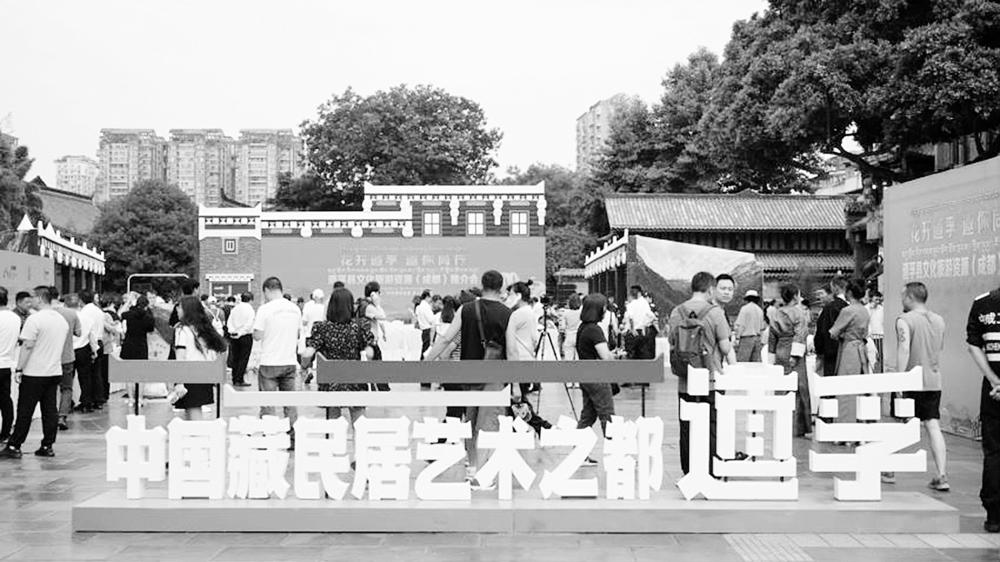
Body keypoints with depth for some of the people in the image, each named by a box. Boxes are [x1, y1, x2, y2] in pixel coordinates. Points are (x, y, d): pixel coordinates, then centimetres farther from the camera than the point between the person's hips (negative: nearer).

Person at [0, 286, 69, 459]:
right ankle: (48, 446, 10)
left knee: (25, 411, 0)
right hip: (55, 372, 6)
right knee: (50, 410, 8)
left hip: (35, 373, -6)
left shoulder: (35, 319, -14)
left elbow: (27, 346, -16)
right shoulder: (62, 320, 9)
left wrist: (19, 369, -12)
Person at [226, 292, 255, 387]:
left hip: (234, 336, 5)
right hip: (246, 336, -5)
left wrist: (232, 331, -4)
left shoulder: (235, 308, 7)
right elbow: (249, 324, -17)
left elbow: (229, 322, 3)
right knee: (244, 358, 0)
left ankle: (235, 380, 15)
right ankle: (239, 380, -2)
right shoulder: (250, 309, -10)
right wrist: (241, 333, -12)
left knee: (235, 358, 11)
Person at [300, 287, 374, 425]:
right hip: (355, 385, 0)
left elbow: (307, 355, -14)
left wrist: (304, 365, 6)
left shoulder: (322, 328, -6)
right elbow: (369, 354, -10)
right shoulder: (358, 327, -5)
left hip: (330, 385, 0)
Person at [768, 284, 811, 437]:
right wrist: (795, 355, -14)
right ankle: (798, 427, -1)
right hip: (794, 355, -6)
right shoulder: (799, 314, -8)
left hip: (779, 353, 6)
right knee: (799, 389, 0)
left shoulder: (776, 314, 8)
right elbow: (799, 336, -13)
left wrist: (772, 354, 20)